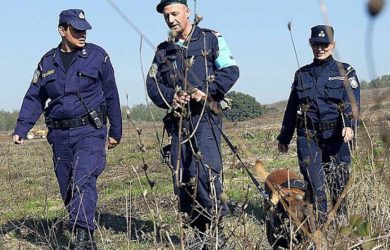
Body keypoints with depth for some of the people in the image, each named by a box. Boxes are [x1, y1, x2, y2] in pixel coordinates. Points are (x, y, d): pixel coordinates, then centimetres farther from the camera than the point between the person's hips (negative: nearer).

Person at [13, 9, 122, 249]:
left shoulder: (97, 56, 2)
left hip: (90, 131, -4)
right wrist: (21, 128, 0)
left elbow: (111, 96, 7)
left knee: (83, 180, -21)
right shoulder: (48, 61, 10)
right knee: (67, 188, 7)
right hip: (60, 134, 4)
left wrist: (116, 131, 8)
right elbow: (34, 98, 12)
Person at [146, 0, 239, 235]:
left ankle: (217, 222, -6)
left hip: (205, 116, -5)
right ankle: (200, 231, 11)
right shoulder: (163, 50, 18)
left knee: (207, 170, -19)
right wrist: (170, 98, -7)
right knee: (182, 178, 2)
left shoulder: (210, 39, 6)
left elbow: (230, 70, -2)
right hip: (178, 119, 5)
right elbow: (152, 83, 13)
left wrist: (207, 91, -15)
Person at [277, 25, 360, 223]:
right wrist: (284, 138, 21)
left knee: (338, 180, -1)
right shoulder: (302, 74, 17)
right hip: (308, 135, 2)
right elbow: (291, 108, 22)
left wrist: (349, 125, -25)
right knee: (313, 179, -8)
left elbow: (352, 100, -6)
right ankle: (319, 221, -2)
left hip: (336, 134, -2)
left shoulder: (345, 72, 8)